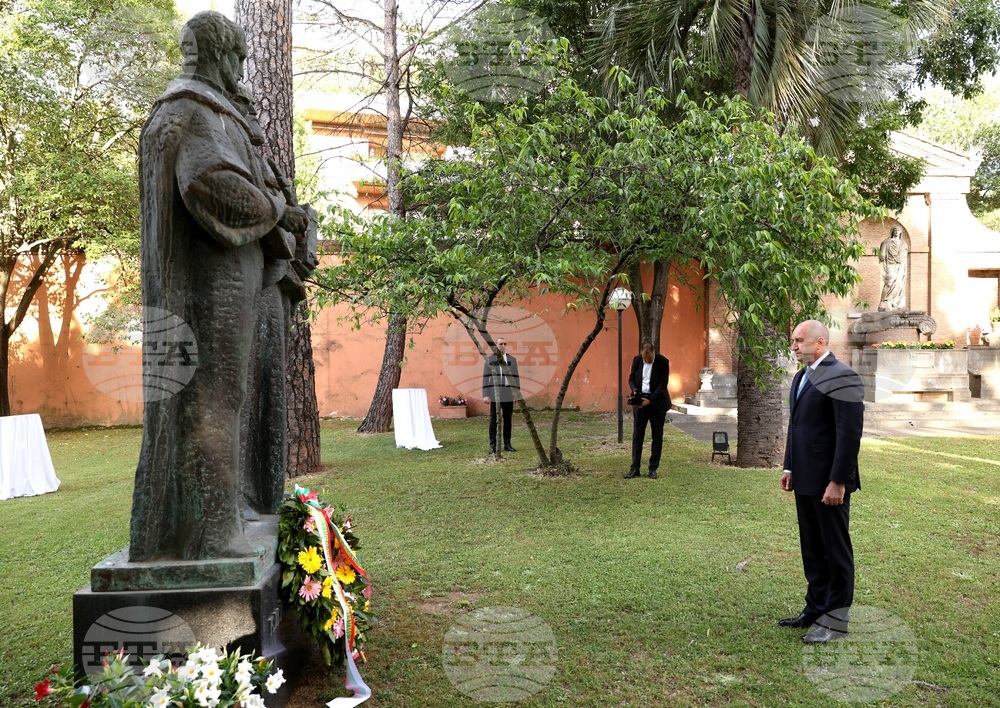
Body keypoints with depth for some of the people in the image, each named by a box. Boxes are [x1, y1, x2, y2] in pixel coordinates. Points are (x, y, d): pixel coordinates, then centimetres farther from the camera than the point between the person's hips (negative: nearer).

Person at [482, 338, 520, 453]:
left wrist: (517, 394, 5)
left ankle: (507, 444, 13)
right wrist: (485, 395, -6)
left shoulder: (512, 360, 11)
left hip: (509, 395, 2)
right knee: (494, 421, -1)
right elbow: (486, 378, 1)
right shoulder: (490, 360, 4)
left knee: (507, 420, 6)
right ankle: (493, 445, 3)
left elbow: (516, 377, 11)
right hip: (495, 395, -2)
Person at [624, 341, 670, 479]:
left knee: (657, 437, 4)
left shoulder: (663, 361, -11)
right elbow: (631, 378, 9)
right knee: (637, 436, 0)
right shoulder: (637, 360, 0)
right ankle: (635, 468, 4)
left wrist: (650, 400, -22)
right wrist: (634, 390, -12)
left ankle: (653, 469, 12)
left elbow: (663, 384, -14)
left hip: (657, 403, -3)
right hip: (640, 402, 3)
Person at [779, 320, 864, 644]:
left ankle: (836, 620, 17)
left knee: (836, 551, 5)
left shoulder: (841, 377, -16)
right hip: (805, 480, 9)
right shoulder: (801, 376, 13)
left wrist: (837, 481, -21)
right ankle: (816, 608, 30)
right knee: (812, 550, 18)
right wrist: (789, 467, 13)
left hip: (828, 483, -9)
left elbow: (850, 433, -20)